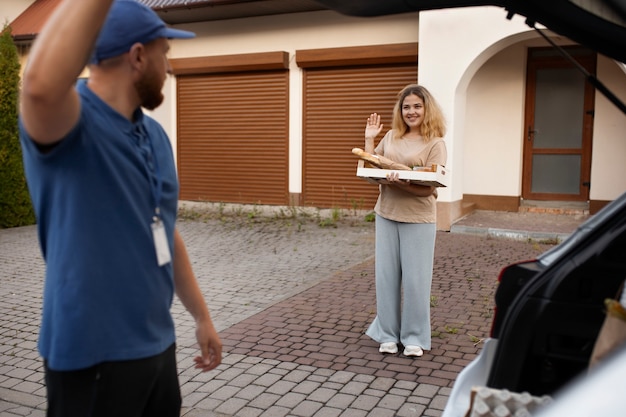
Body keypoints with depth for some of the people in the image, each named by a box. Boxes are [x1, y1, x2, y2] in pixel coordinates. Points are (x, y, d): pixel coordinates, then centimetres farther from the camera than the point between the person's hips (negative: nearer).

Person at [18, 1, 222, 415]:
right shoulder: (72, 121, -16)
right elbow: (41, 85, -42)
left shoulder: (155, 135, 7)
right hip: (94, 355, -7)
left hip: (158, 344, 7)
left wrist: (202, 316, 15)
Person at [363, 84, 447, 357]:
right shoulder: (391, 137, 9)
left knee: (415, 279, 2)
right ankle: (388, 334, 21)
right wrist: (369, 139, 4)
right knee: (386, 276, 8)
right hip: (386, 215, 4)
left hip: (418, 219, -4)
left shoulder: (435, 143, -5)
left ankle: (414, 337, 18)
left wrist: (402, 184, -30)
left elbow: (429, 188, -13)